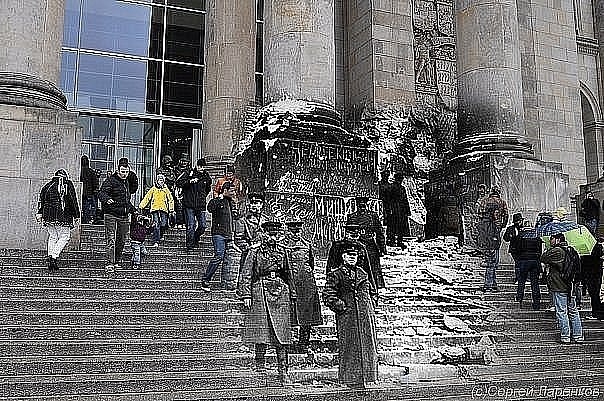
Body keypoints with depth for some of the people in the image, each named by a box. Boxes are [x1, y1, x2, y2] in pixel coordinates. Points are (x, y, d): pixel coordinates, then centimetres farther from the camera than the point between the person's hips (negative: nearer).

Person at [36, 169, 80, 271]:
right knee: (64, 236, 2)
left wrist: (40, 213, 9)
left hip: (49, 215, 5)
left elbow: (42, 199, 8)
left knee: (52, 237, 15)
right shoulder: (69, 185, 3)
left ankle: (50, 255, 9)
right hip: (63, 216, -5)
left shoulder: (48, 185, 14)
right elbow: (73, 200, -1)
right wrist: (76, 215, 2)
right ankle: (54, 256, -13)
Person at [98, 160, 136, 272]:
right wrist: (107, 199, -40)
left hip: (124, 216, 7)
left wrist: (134, 210, 27)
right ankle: (110, 264, -11)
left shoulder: (126, 182, 18)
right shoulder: (111, 181, -6)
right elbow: (101, 193, -20)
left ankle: (117, 262, 20)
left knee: (121, 241, 10)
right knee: (111, 240, -10)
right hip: (111, 214, -7)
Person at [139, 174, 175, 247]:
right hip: (155, 209, -2)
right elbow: (147, 198, 7)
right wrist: (141, 206, 0)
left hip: (164, 209, 2)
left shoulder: (166, 190, 9)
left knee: (163, 224, -1)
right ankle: (156, 241, -13)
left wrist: (171, 210, 7)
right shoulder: (153, 189, 6)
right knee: (156, 225, -10)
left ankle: (161, 235, 30)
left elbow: (170, 200, 13)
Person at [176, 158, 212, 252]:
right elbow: (178, 183, -15)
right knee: (191, 226, -5)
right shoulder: (189, 174, -5)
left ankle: (195, 238, 30)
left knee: (202, 226, 2)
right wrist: (190, 181, -25)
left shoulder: (206, 176, 9)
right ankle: (189, 245, 7)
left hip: (201, 206, 4)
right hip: (189, 205, -4)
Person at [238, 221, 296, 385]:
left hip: (280, 292, 3)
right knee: (261, 331, -1)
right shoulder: (255, 251, 0)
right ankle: (259, 366, 11)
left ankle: (283, 370, 4)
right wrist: (246, 295, -11)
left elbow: (289, 274, 17)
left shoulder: (282, 250, 11)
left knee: (281, 333, 1)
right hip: (260, 292, -3)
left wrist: (292, 295, 15)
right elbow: (246, 275, -2)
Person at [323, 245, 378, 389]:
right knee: (350, 347, -4)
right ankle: (351, 378, 4)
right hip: (347, 317, -6)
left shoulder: (362, 273, 16)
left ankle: (364, 377, 16)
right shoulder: (335, 275, -2)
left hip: (366, 315, 6)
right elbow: (328, 296, -9)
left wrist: (370, 306, 13)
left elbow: (373, 292, 27)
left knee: (368, 346, 6)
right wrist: (342, 307, -13)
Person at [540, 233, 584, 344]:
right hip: (572, 285, 7)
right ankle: (578, 335, 17)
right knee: (573, 311, 14)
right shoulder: (572, 251, 10)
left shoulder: (556, 251, -15)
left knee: (561, 312, 0)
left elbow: (543, 258, -9)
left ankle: (565, 336, 2)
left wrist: (549, 250, 3)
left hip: (559, 287, -7)